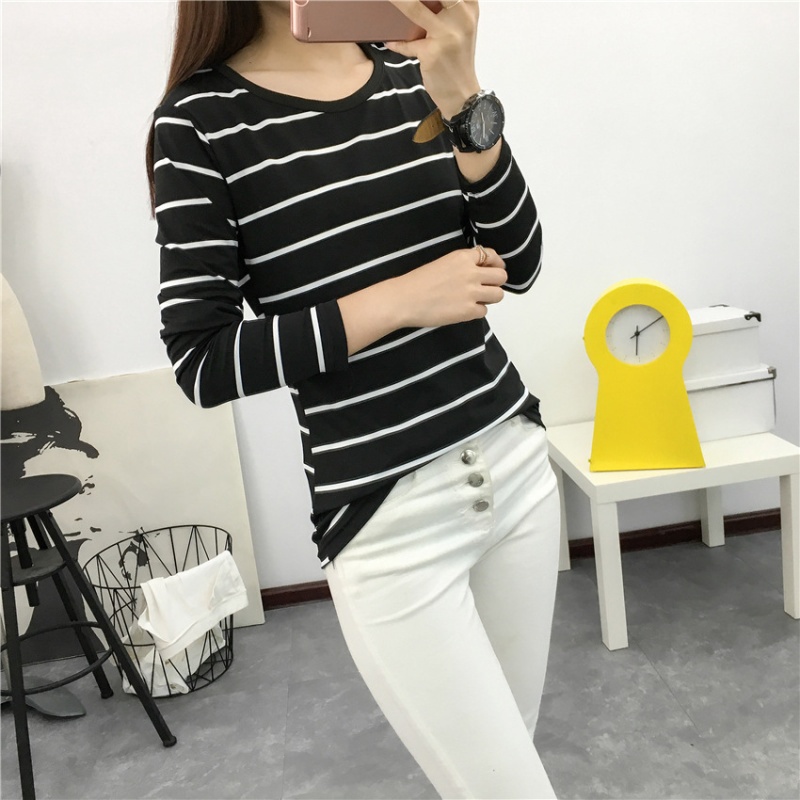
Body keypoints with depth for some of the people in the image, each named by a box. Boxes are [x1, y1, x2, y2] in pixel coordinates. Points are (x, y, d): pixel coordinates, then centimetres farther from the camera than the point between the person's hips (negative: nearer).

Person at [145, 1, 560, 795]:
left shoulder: (413, 70, 6)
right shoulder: (201, 119, -7)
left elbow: (517, 264, 0)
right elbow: (203, 362, -11)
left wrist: (464, 100, -14)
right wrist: (402, 299, -16)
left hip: (516, 463, 5)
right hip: (385, 521, -5)